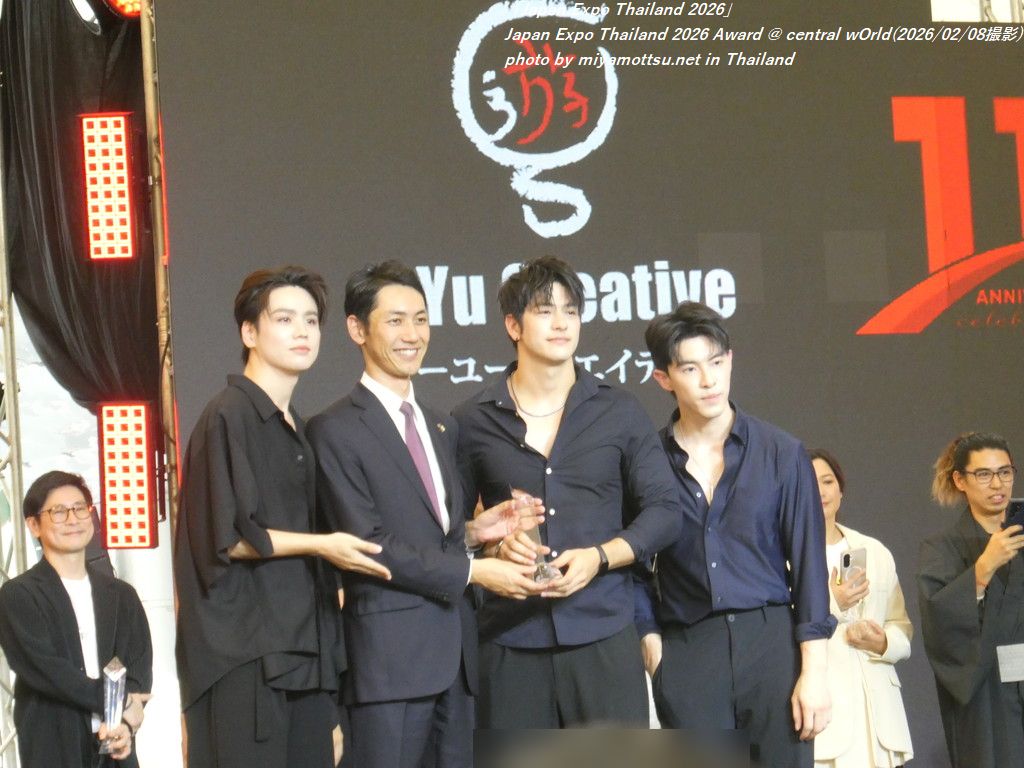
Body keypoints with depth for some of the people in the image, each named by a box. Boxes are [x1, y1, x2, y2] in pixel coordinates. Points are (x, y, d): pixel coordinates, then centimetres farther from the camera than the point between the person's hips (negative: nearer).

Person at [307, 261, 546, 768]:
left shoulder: (442, 427, 20)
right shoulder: (335, 430, -6)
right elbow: (366, 543, -13)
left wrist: (474, 532, 0)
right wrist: (473, 571, -13)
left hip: (455, 649, 7)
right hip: (390, 653, -7)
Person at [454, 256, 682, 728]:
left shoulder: (619, 413, 9)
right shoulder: (473, 422, 7)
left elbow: (664, 510, 8)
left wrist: (599, 557, -8)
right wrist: (493, 544, -10)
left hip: (604, 637, 0)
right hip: (509, 641, 0)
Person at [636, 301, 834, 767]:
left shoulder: (781, 453, 3)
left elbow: (808, 564, 1)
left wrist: (813, 670, -4)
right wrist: (651, 645, -2)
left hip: (770, 641, 0)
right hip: (686, 654, 0)